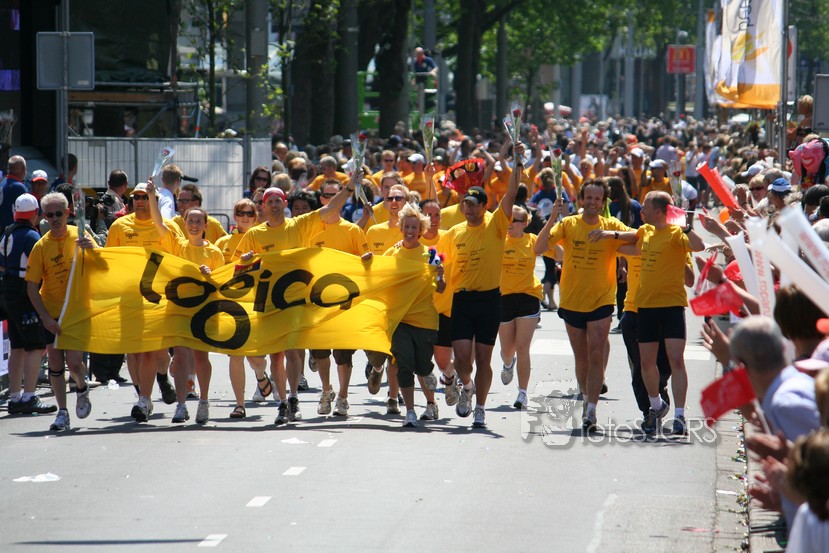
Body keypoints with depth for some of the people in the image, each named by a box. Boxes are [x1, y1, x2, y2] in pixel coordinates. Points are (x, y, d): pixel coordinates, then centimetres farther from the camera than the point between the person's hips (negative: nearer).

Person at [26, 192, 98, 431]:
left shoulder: (79, 236, -4)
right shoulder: (41, 246, -5)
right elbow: (32, 286, -5)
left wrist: (91, 247, -29)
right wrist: (45, 317, -14)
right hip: (52, 314, 1)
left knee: (74, 361, -10)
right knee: (55, 363, 2)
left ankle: (82, 390, 22)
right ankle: (62, 412, 13)